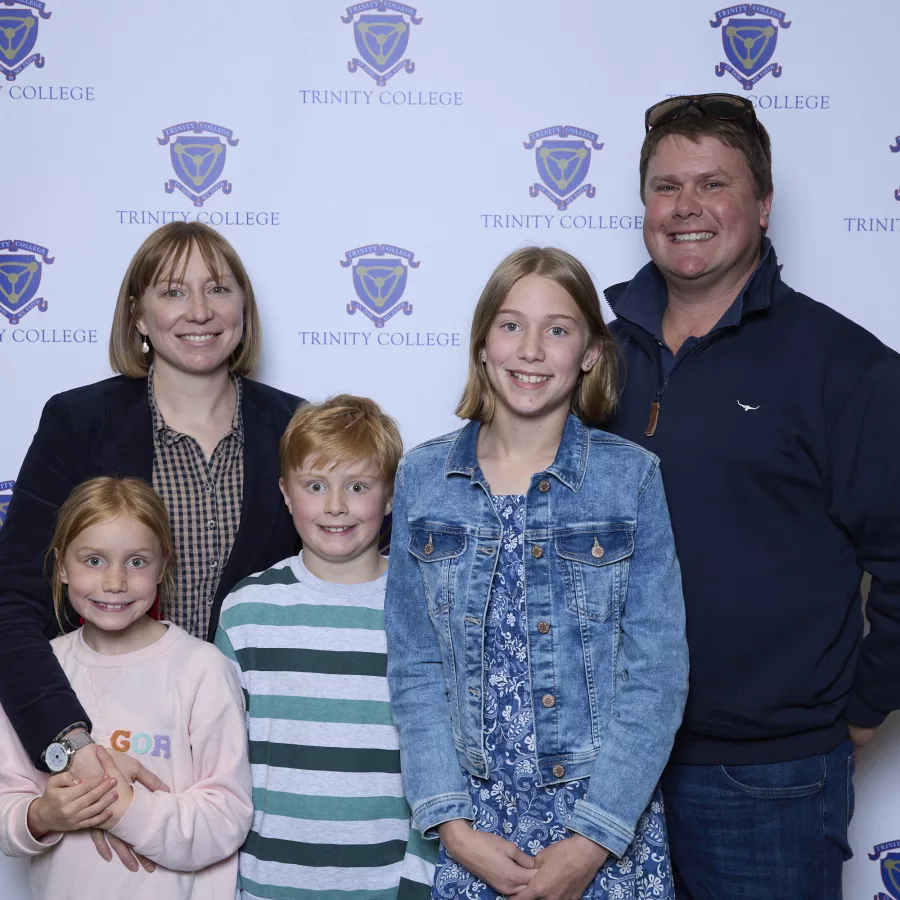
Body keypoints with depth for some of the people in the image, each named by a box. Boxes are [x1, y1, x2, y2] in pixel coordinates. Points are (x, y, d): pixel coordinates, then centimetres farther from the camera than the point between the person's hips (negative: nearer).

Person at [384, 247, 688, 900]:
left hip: (606, 816, -1)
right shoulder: (423, 479, 0)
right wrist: (452, 825, -8)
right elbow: (415, 667, 1)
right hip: (473, 821, 1)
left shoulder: (633, 478, -5)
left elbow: (656, 672, -7)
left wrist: (593, 839, -12)